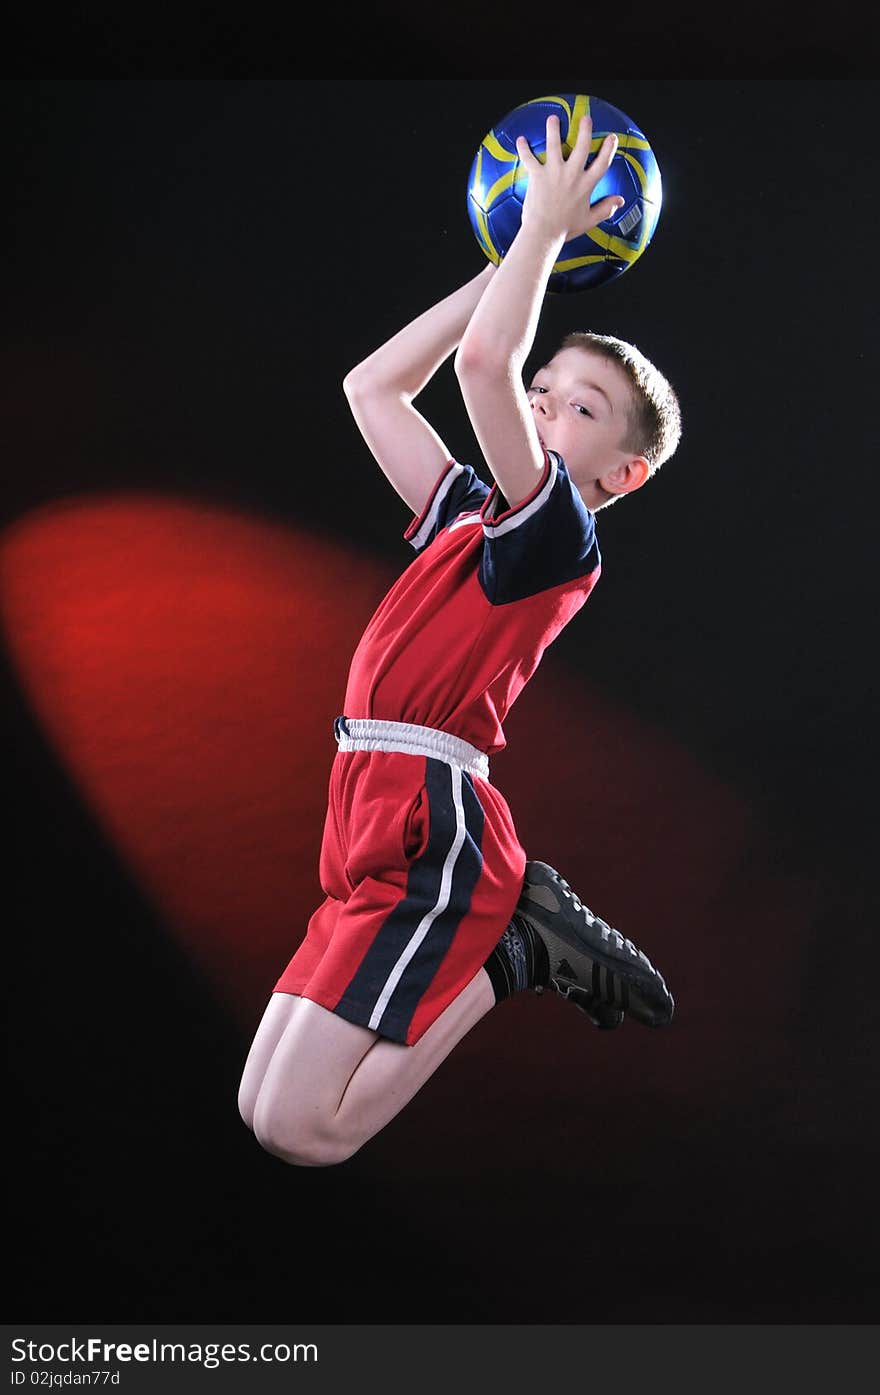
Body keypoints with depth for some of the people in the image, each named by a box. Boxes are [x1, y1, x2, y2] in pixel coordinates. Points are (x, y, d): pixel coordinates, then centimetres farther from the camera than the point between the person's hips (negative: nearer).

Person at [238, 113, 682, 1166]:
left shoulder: (561, 530, -6)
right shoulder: (470, 514, 19)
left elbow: (482, 361, -20)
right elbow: (372, 386, 25)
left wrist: (547, 228, -7)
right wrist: (515, 262, 24)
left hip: (433, 824, -9)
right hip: (375, 820, 9)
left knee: (301, 1132, -14)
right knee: (259, 1112, 9)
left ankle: (515, 957, 1)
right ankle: (515, 922, 11)